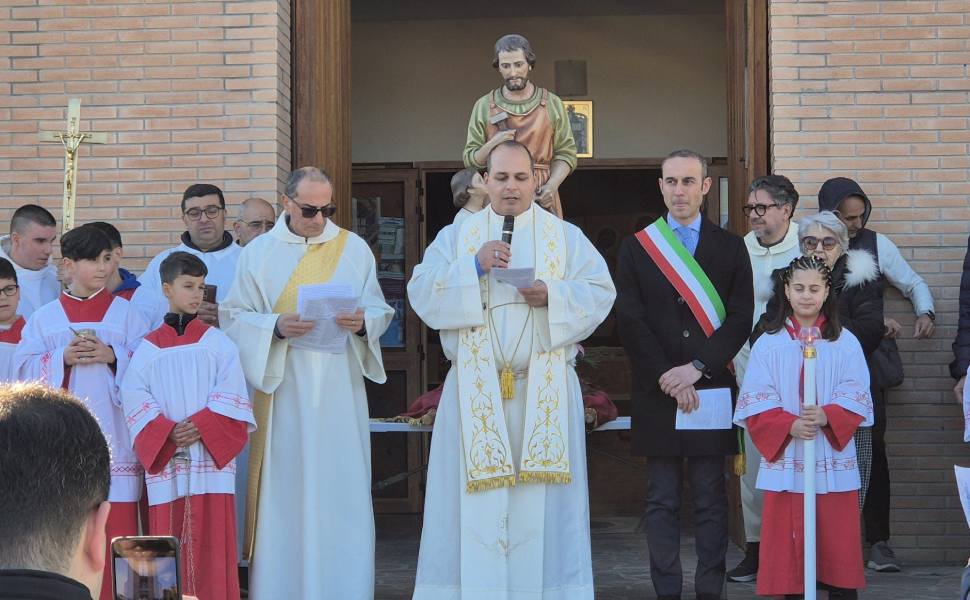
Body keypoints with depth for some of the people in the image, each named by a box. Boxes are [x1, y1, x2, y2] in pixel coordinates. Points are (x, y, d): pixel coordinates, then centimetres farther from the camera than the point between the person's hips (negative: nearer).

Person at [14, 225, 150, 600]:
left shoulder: (125, 313, 7)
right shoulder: (44, 318, 10)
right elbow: (26, 368, 3)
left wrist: (113, 356, -13)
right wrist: (62, 359, -12)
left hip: (112, 436, -1)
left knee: (116, 521, -5)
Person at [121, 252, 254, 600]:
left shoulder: (216, 341, 7)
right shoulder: (149, 347, 9)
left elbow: (232, 393, -1)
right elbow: (134, 395, 0)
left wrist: (201, 426, -14)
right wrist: (167, 433, -13)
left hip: (211, 455, -1)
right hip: (165, 459, 1)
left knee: (211, 539, -5)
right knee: (167, 540, 0)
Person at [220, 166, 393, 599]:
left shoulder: (354, 249, 8)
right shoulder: (257, 253, 6)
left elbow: (380, 311, 9)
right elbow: (235, 318, 2)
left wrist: (362, 323, -13)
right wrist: (276, 327, -16)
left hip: (339, 390, 1)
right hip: (280, 387, -1)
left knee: (340, 492, -1)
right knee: (283, 492, -1)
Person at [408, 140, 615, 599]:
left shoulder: (567, 237, 11)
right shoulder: (456, 236, 11)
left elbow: (600, 293, 1)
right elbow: (421, 292, -1)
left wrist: (552, 296, -16)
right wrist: (475, 266, -14)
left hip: (544, 387, 0)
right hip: (476, 390, 0)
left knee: (542, 504, 0)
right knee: (476, 505, -3)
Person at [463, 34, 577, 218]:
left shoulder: (552, 104, 11)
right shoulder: (483, 106, 11)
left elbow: (566, 153, 8)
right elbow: (469, 159, 11)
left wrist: (551, 185, -8)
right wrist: (492, 145, -9)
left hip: (542, 196, 0)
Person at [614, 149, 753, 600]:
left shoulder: (729, 247, 8)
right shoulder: (635, 247, 7)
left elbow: (741, 318, 0)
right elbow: (630, 321, 1)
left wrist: (697, 368, -10)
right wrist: (666, 377, -8)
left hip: (710, 389, 0)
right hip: (656, 392, 0)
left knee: (710, 499, 2)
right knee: (661, 501, 2)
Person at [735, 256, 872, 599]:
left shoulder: (845, 343, 5)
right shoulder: (769, 343, 4)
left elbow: (856, 399, 0)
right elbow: (755, 403, -1)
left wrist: (825, 416, -19)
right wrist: (790, 425, -17)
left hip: (834, 463, 0)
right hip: (784, 461, 0)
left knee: (838, 542, 1)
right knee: (787, 545, 1)